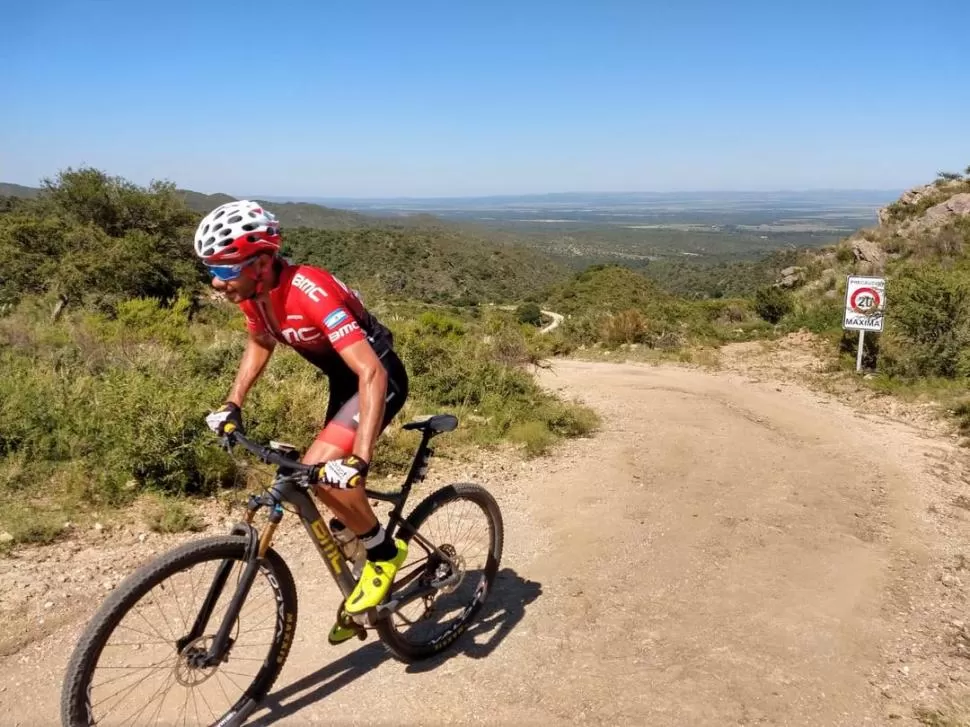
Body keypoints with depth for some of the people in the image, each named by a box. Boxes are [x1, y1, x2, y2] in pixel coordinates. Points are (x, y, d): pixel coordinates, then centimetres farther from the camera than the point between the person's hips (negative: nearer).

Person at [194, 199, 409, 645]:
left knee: (320, 469, -26)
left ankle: (385, 552, -1)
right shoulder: (253, 292, -9)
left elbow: (372, 373, -39)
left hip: (378, 379, -8)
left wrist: (359, 460, -45)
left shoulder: (310, 292, -34)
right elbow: (260, 344, 14)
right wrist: (233, 404, 3)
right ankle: (359, 591, 33)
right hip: (343, 380, 8)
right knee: (330, 484, 12)